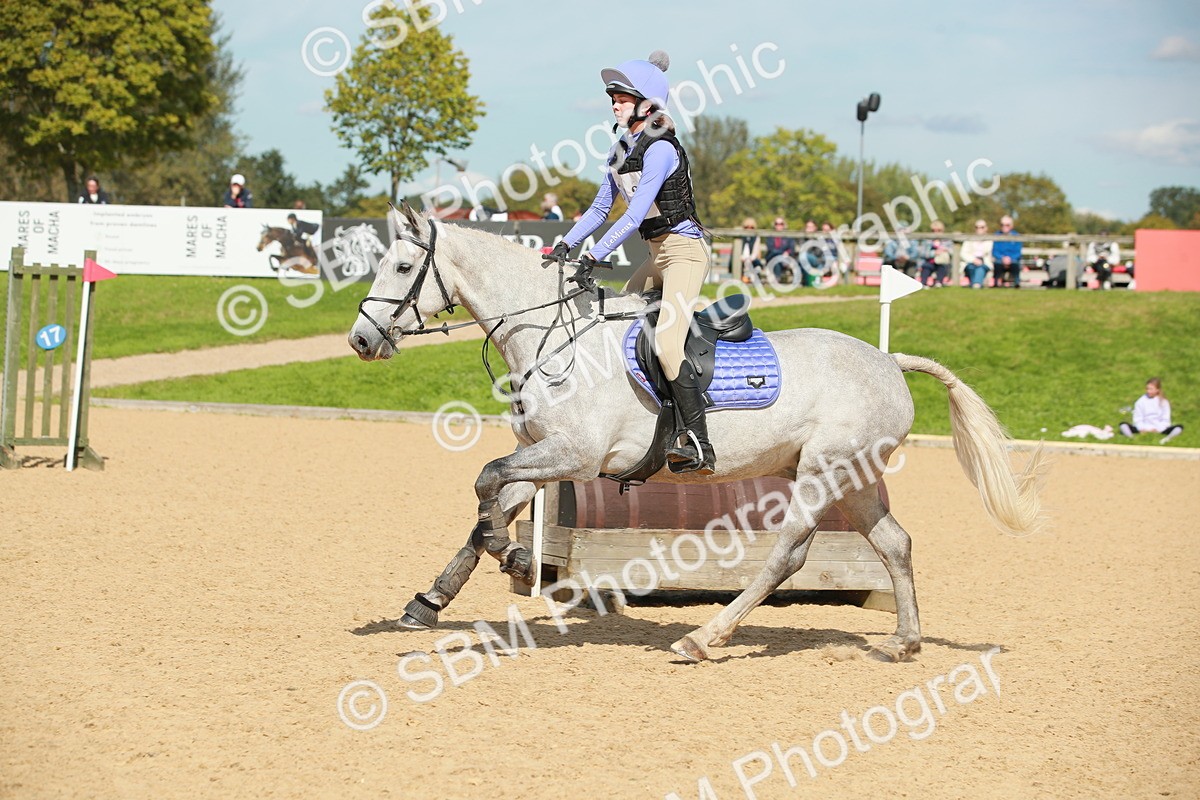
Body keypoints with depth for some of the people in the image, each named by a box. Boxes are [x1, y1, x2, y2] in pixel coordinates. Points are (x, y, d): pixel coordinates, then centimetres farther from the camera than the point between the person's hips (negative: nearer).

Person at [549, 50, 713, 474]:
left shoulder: (660, 149, -18)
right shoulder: (621, 150, 10)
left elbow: (634, 216, -25)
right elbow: (600, 207, 13)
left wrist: (593, 257, -27)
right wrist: (565, 245, 1)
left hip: (685, 250, -10)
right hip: (657, 254, 10)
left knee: (665, 344, -24)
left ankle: (700, 447, -28)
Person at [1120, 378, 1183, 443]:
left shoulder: (1163, 402, 4)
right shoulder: (1141, 401, 4)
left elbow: (1165, 420, 1)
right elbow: (1138, 419, 2)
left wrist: (1158, 429, -14)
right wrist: (1142, 428, -15)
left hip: (1159, 430, 0)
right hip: (1144, 429, 0)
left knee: (1179, 427, -25)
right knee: (1123, 425, -24)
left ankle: (1166, 439, -46)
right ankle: (1132, 439, -47)